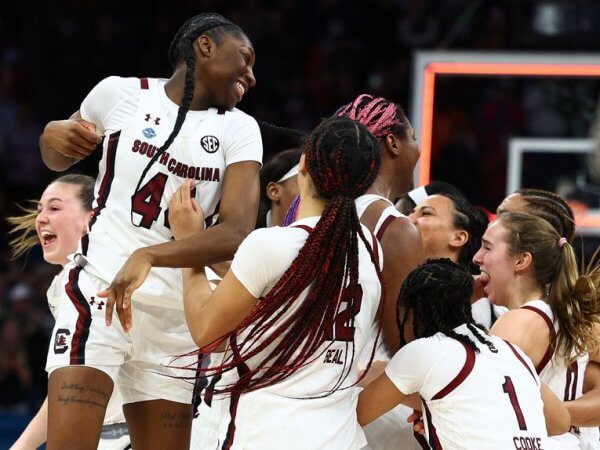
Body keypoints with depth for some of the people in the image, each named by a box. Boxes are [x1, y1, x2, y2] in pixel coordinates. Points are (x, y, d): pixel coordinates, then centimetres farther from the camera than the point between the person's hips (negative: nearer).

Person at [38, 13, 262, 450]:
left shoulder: (238, 130, 3)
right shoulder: (121, 93, 1)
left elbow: (237, 233, -12)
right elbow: (58, 159, 20)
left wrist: (148, 256, -27)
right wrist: (54, 137, -5)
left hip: (177, 317, 3)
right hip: (100, 294, -3)